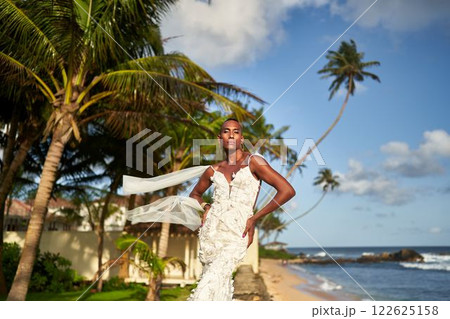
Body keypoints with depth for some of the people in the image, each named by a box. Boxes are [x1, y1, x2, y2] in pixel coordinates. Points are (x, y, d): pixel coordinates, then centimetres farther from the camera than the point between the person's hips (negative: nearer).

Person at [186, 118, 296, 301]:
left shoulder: (253, 162, -1)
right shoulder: (214, 170, 12)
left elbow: (287, 190, -8)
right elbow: (195, 194, 31)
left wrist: (255, 218, -5)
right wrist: (206, 207, 7)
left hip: (236, 236, -4)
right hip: (210, 231, 4)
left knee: (211, 284, -18)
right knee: (220, 286, 6)